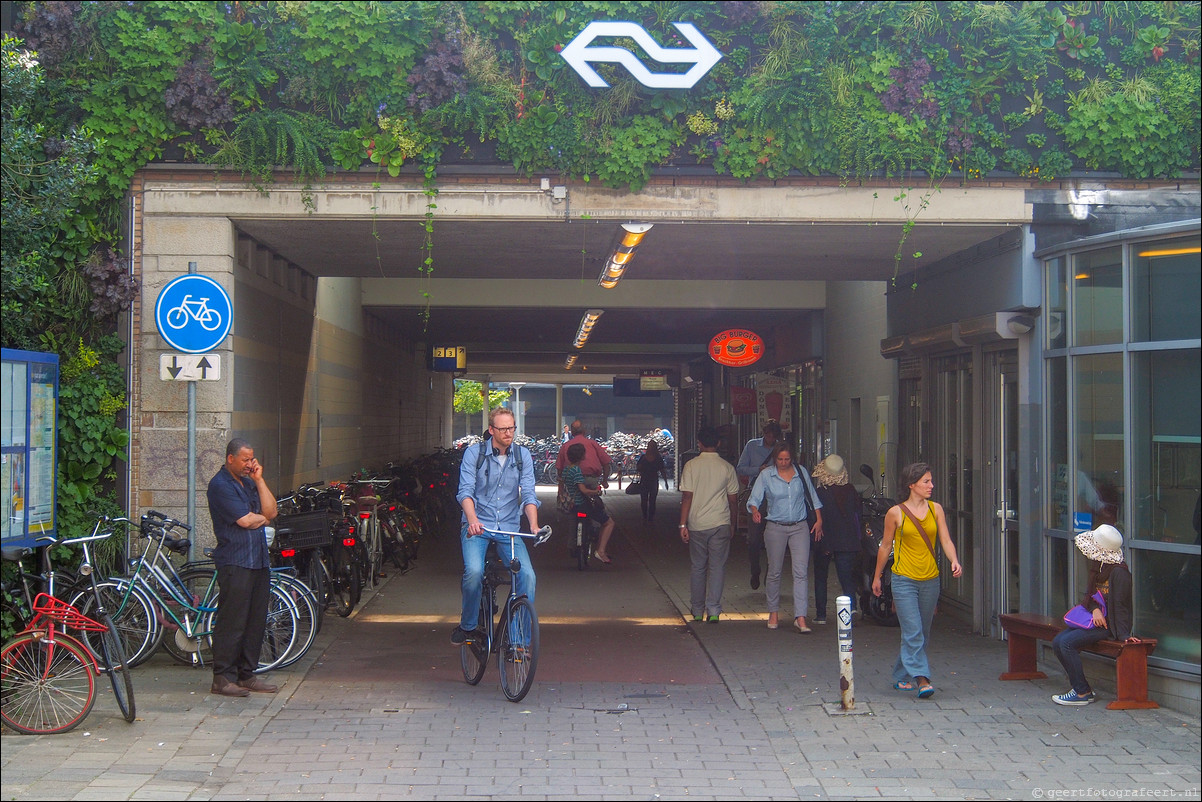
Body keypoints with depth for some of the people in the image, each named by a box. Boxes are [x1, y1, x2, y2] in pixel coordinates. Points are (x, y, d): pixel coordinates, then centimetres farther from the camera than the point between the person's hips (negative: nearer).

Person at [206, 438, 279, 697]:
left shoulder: (248, 482, 18)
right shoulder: (220, 485, -8)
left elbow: (271, 512, 6)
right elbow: (245, 520, -15)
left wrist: (259, 480, 1)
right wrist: (263, 518, 5)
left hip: (259, 561, 8)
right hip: (235, 562, -8)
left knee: (256, 621, 9)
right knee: (232, 622, -7)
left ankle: (246, 674, 16)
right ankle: (223, 678, -2)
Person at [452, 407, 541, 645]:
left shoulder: (522, 455, 6)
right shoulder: (474, 453, -1)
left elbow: (528, 494, -1)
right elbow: (465, 490, -10)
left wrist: (534, 525, -19)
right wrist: (472, 520, -29)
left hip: (509, 527, 2)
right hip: (477, 525, -2)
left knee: (527, 575, -19)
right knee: (474, 571, -28)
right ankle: (467, 625, -2)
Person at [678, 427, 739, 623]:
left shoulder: (691, 466, -3)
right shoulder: (727, 467, 1)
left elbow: (687, 497, -7)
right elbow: (733, 499, 5)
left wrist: (683, 524, -4)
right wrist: (733, 524, 17)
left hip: (697, 525, 0)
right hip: (720, 524, 0)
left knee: (698, 567, 11)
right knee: (717, 567, 3)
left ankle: (697, 610, 17)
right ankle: (713, 610, -5)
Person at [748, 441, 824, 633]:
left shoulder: (801, 473, 5)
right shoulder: (766, 475, 0)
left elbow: (812, 497, 15)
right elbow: (754, 499, -4)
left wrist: (819, 519, 11)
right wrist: (755, 511, -25)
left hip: (800, 527, 1)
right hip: (775, 528, -1)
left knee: (801, 571, -9)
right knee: (774, 572, 7)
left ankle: (800, 618, -12)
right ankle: (773, 613, 24)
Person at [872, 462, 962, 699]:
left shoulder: (935, 509, 6)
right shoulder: (895, 513, -4)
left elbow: (946, 540, 2)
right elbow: (885, 546, 6)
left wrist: (954, 561, -18)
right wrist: (877, 577, 12)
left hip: (930, 581, 4)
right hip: (904, 580, -4)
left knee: (922, 634, 11)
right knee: (913, 633, -13)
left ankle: (902, 676, 25)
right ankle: (921, 679, -16)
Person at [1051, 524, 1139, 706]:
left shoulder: (1119, 572, -17)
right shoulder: (1099, 568, 11)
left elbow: (1120, 605, -19)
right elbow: (1090, 595, 14)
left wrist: (1124, 634, -24)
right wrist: (1095, 609, -8)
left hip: (1109, 624, -10)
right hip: (1095, 620, 10)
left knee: (1067, 642, -21)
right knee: (1057, 642, -1)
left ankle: (1082, 693, -14)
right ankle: (1081, 687, 3)